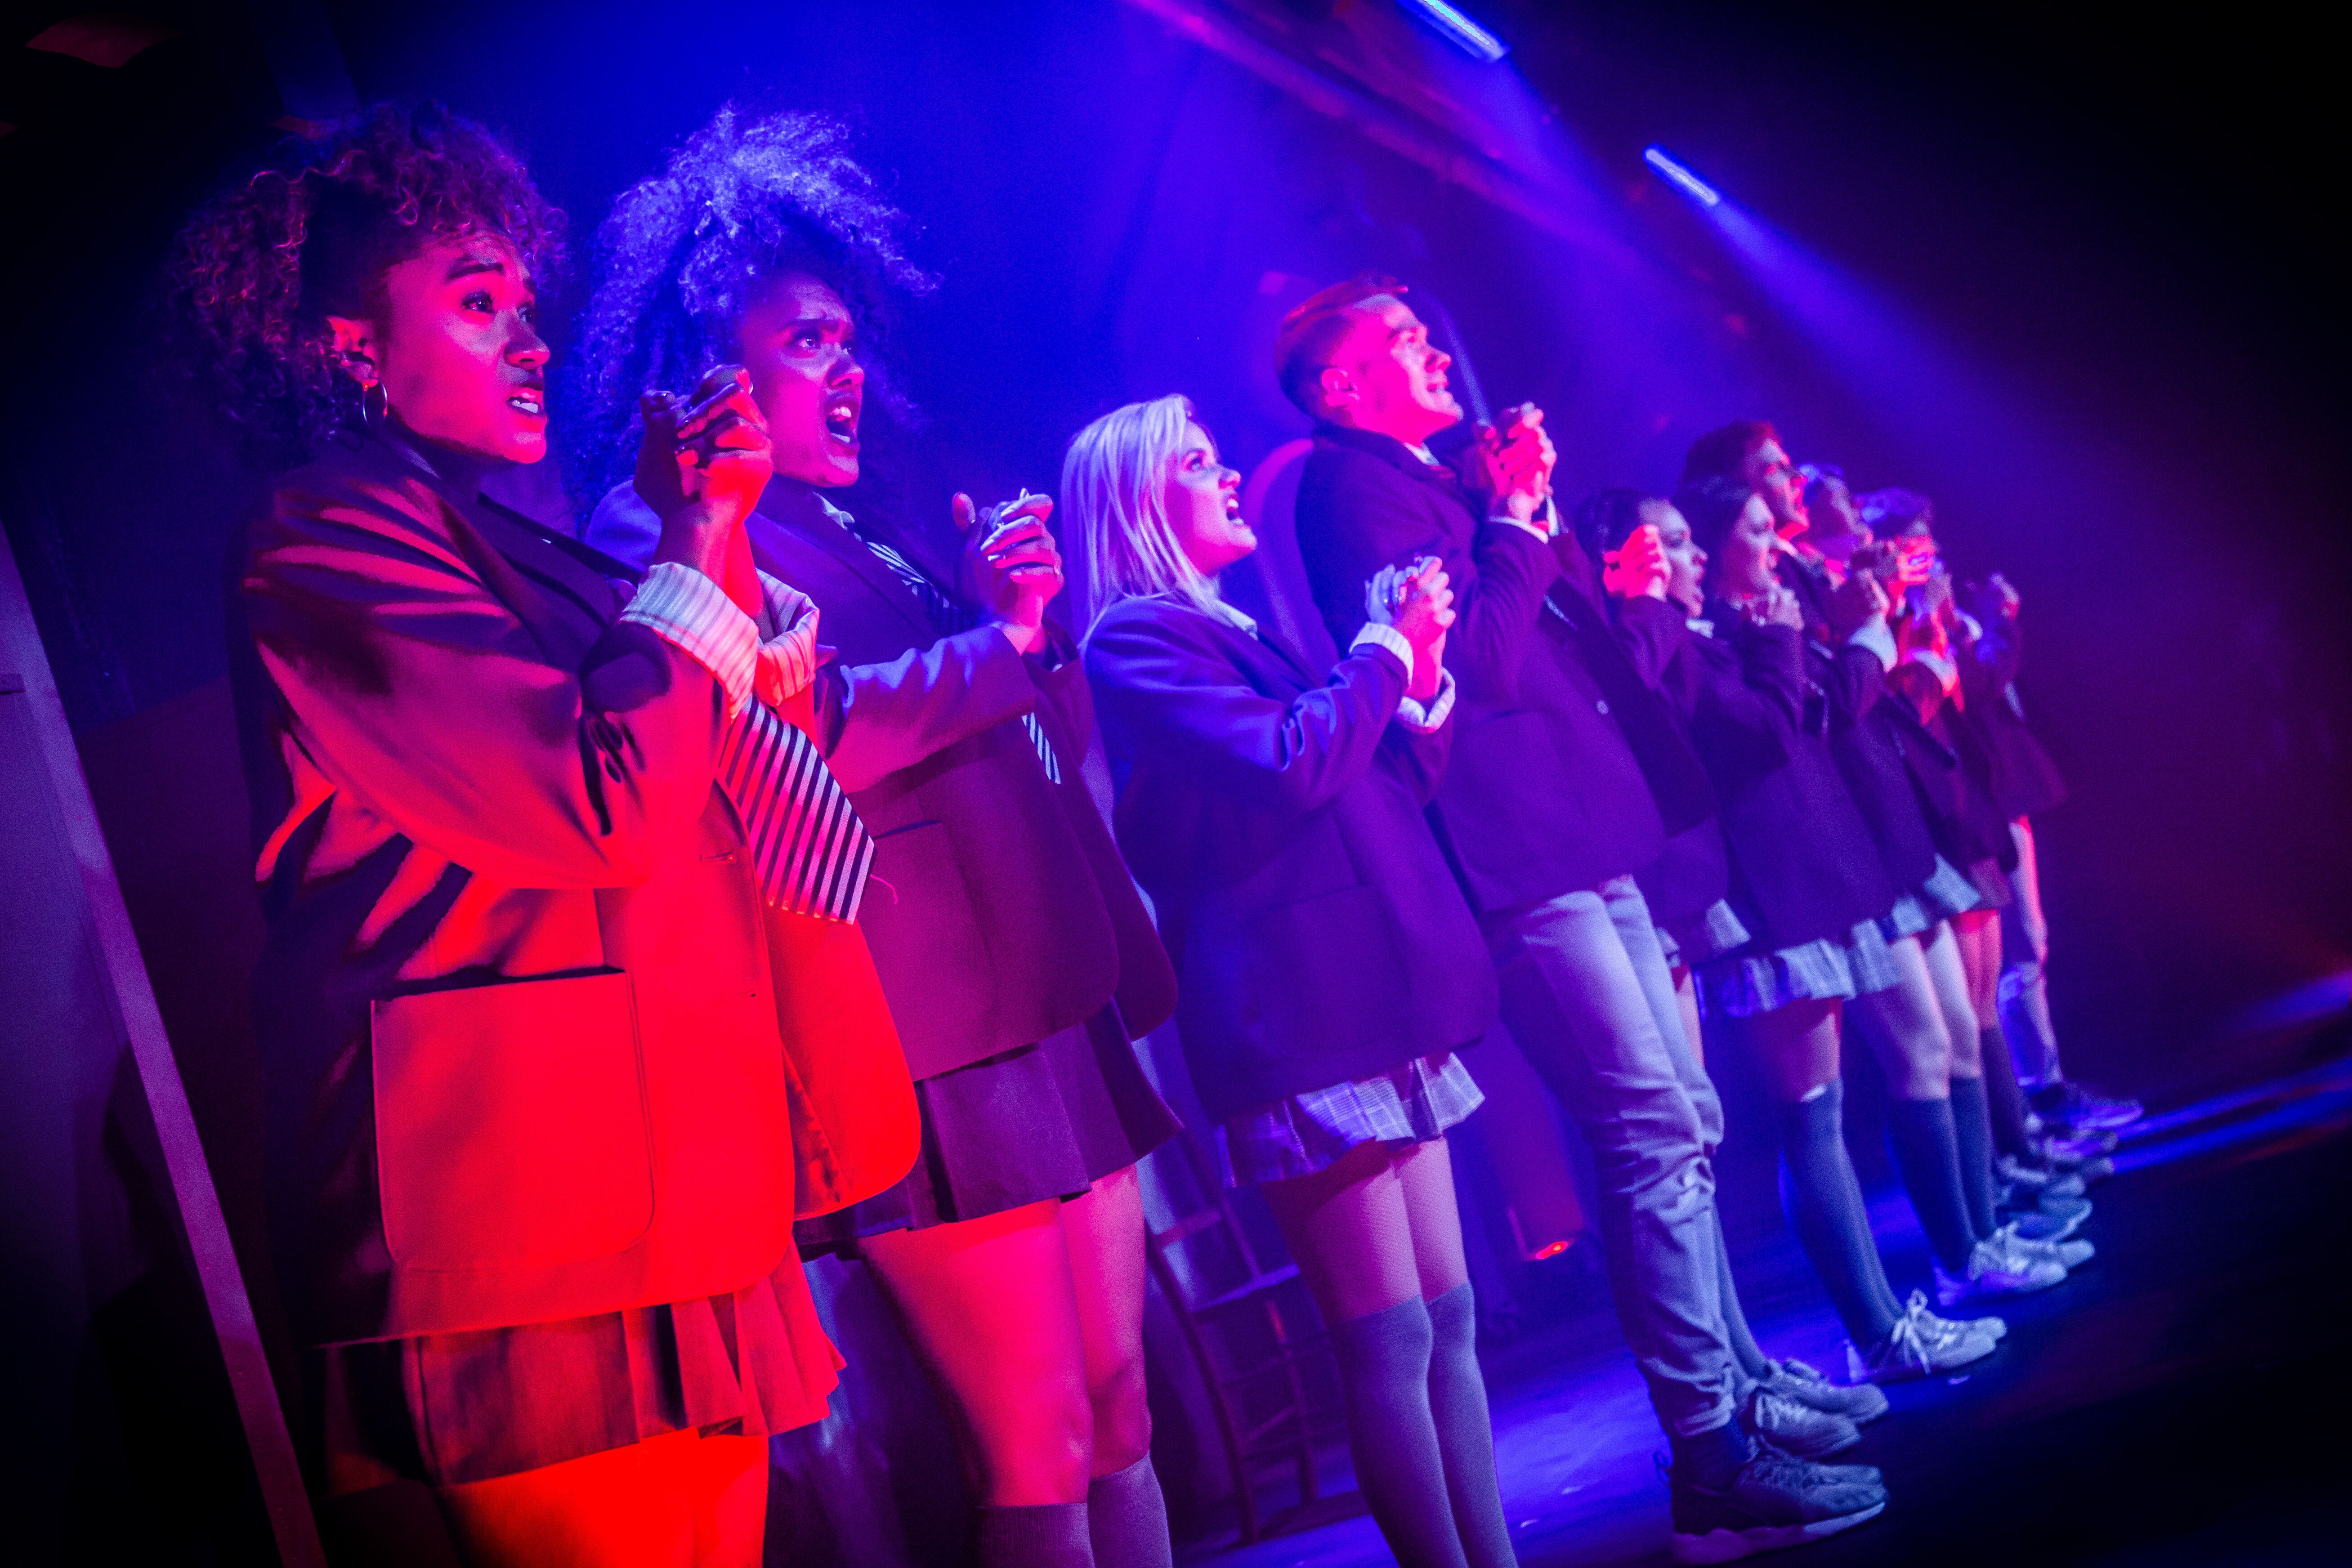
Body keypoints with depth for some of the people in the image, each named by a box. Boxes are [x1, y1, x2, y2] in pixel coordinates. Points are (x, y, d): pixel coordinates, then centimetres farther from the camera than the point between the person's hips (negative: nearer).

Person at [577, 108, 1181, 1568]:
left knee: (1119, 1424, 11)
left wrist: (1022, 607, 4)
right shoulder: (661, 528, -1)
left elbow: (1054, 742, 22)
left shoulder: (870, 538, 23)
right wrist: (1001, 639, -10)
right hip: (928, 1049, -8)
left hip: (1057, 1014, 8)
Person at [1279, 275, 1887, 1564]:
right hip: (1526, 860, -10)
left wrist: (1522, 512, 14)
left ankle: (1735, 1380, 26)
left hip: (1587, 847, 10)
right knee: (1657, 1139, -11)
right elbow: (1482, 662, -18)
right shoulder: (1354, 488, -9)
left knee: (1684, 1126, 15)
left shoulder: (1439, 482, 21)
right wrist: (1516, 520, -9)